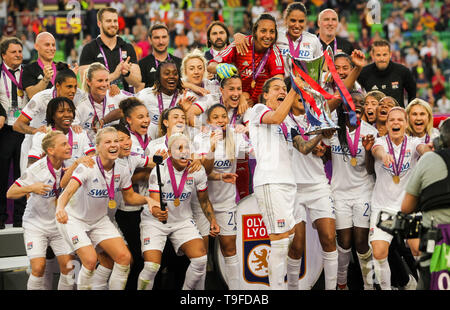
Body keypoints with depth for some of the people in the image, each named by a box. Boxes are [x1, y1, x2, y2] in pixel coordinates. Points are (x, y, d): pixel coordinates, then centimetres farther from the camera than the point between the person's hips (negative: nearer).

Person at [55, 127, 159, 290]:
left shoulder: (122, 172, -9)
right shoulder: (87, 168, -25)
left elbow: (129, 197, 8)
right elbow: (68, 192, -39)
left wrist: (147, 200, -13)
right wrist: (60, 208, -60)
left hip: (100, 220, 5)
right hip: (74, 220, -5)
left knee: (124, 257, -9)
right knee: (90, 260, -24)